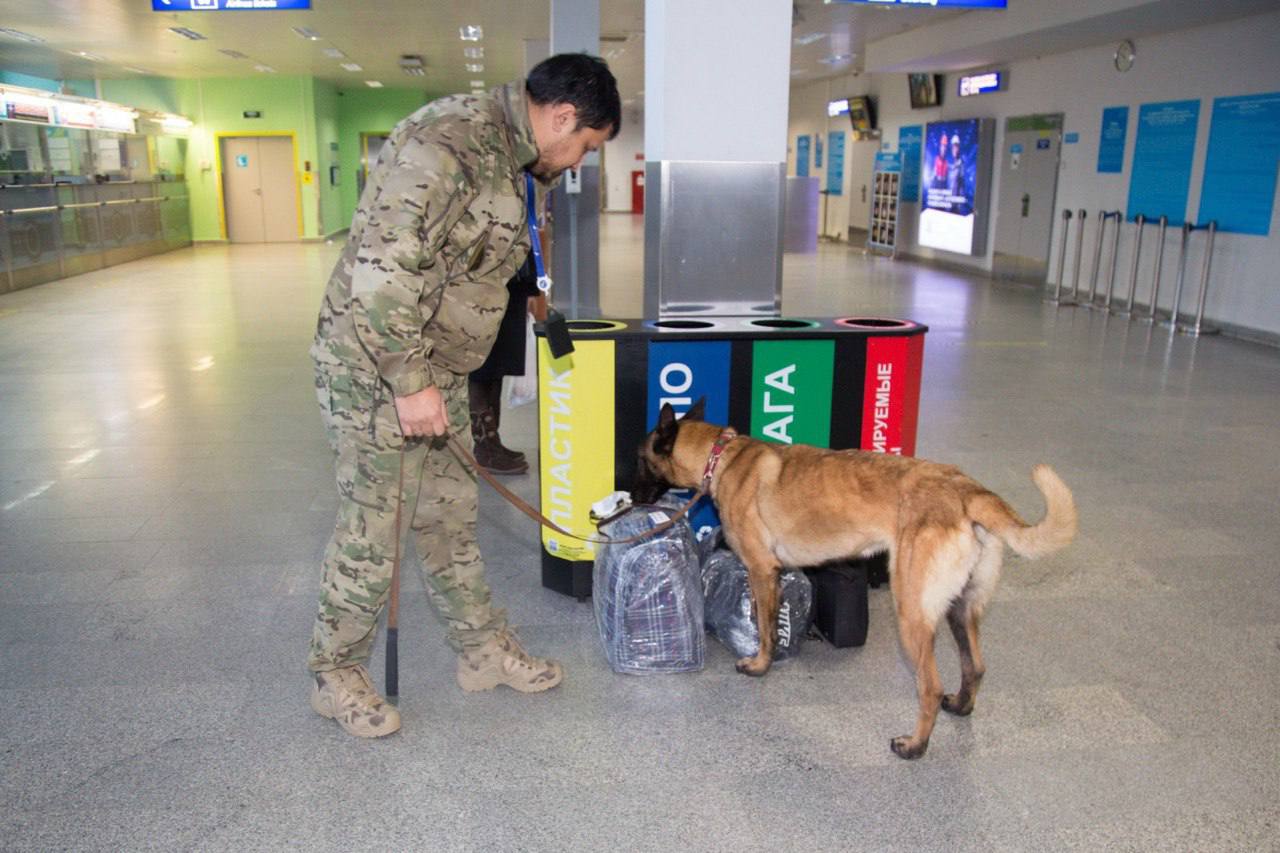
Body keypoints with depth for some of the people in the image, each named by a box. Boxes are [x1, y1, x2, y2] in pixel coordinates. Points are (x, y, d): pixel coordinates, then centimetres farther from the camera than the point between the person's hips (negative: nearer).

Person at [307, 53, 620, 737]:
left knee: (451, 516, 17)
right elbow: (383, 270, -28)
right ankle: (334, 674, 21)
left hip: (436, 371, 9)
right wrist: (409, 382, -24)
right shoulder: (446, 142, -22)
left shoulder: (512, 160, 11)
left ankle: (484, 650, 31)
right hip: (376, 370, -9)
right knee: (371, 529, 1)